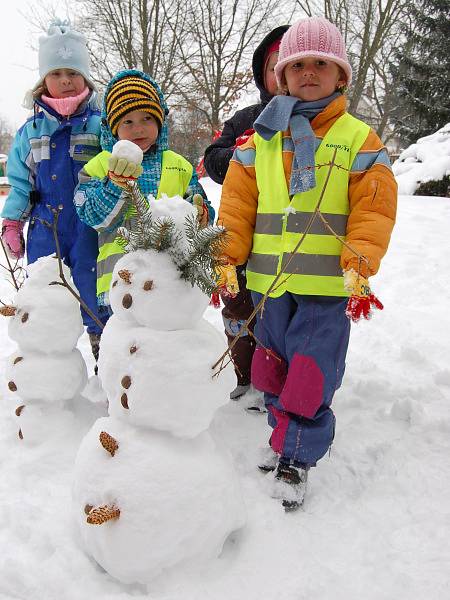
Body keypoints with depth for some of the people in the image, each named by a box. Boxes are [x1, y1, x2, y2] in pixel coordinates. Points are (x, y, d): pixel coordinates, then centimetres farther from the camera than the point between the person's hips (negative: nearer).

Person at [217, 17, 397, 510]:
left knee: (311, 374, -3)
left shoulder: (359, 139, 1)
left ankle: (296, 459, 15)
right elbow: (237, 203, 5)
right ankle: (286, 434, 36)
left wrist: (358, 266, -18)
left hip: (328, 284, -3)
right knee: (273, 365, 15)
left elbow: (373, 210, -5)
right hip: (270, 281, 4)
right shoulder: (259, 139, 9)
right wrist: (226, 258, -6)